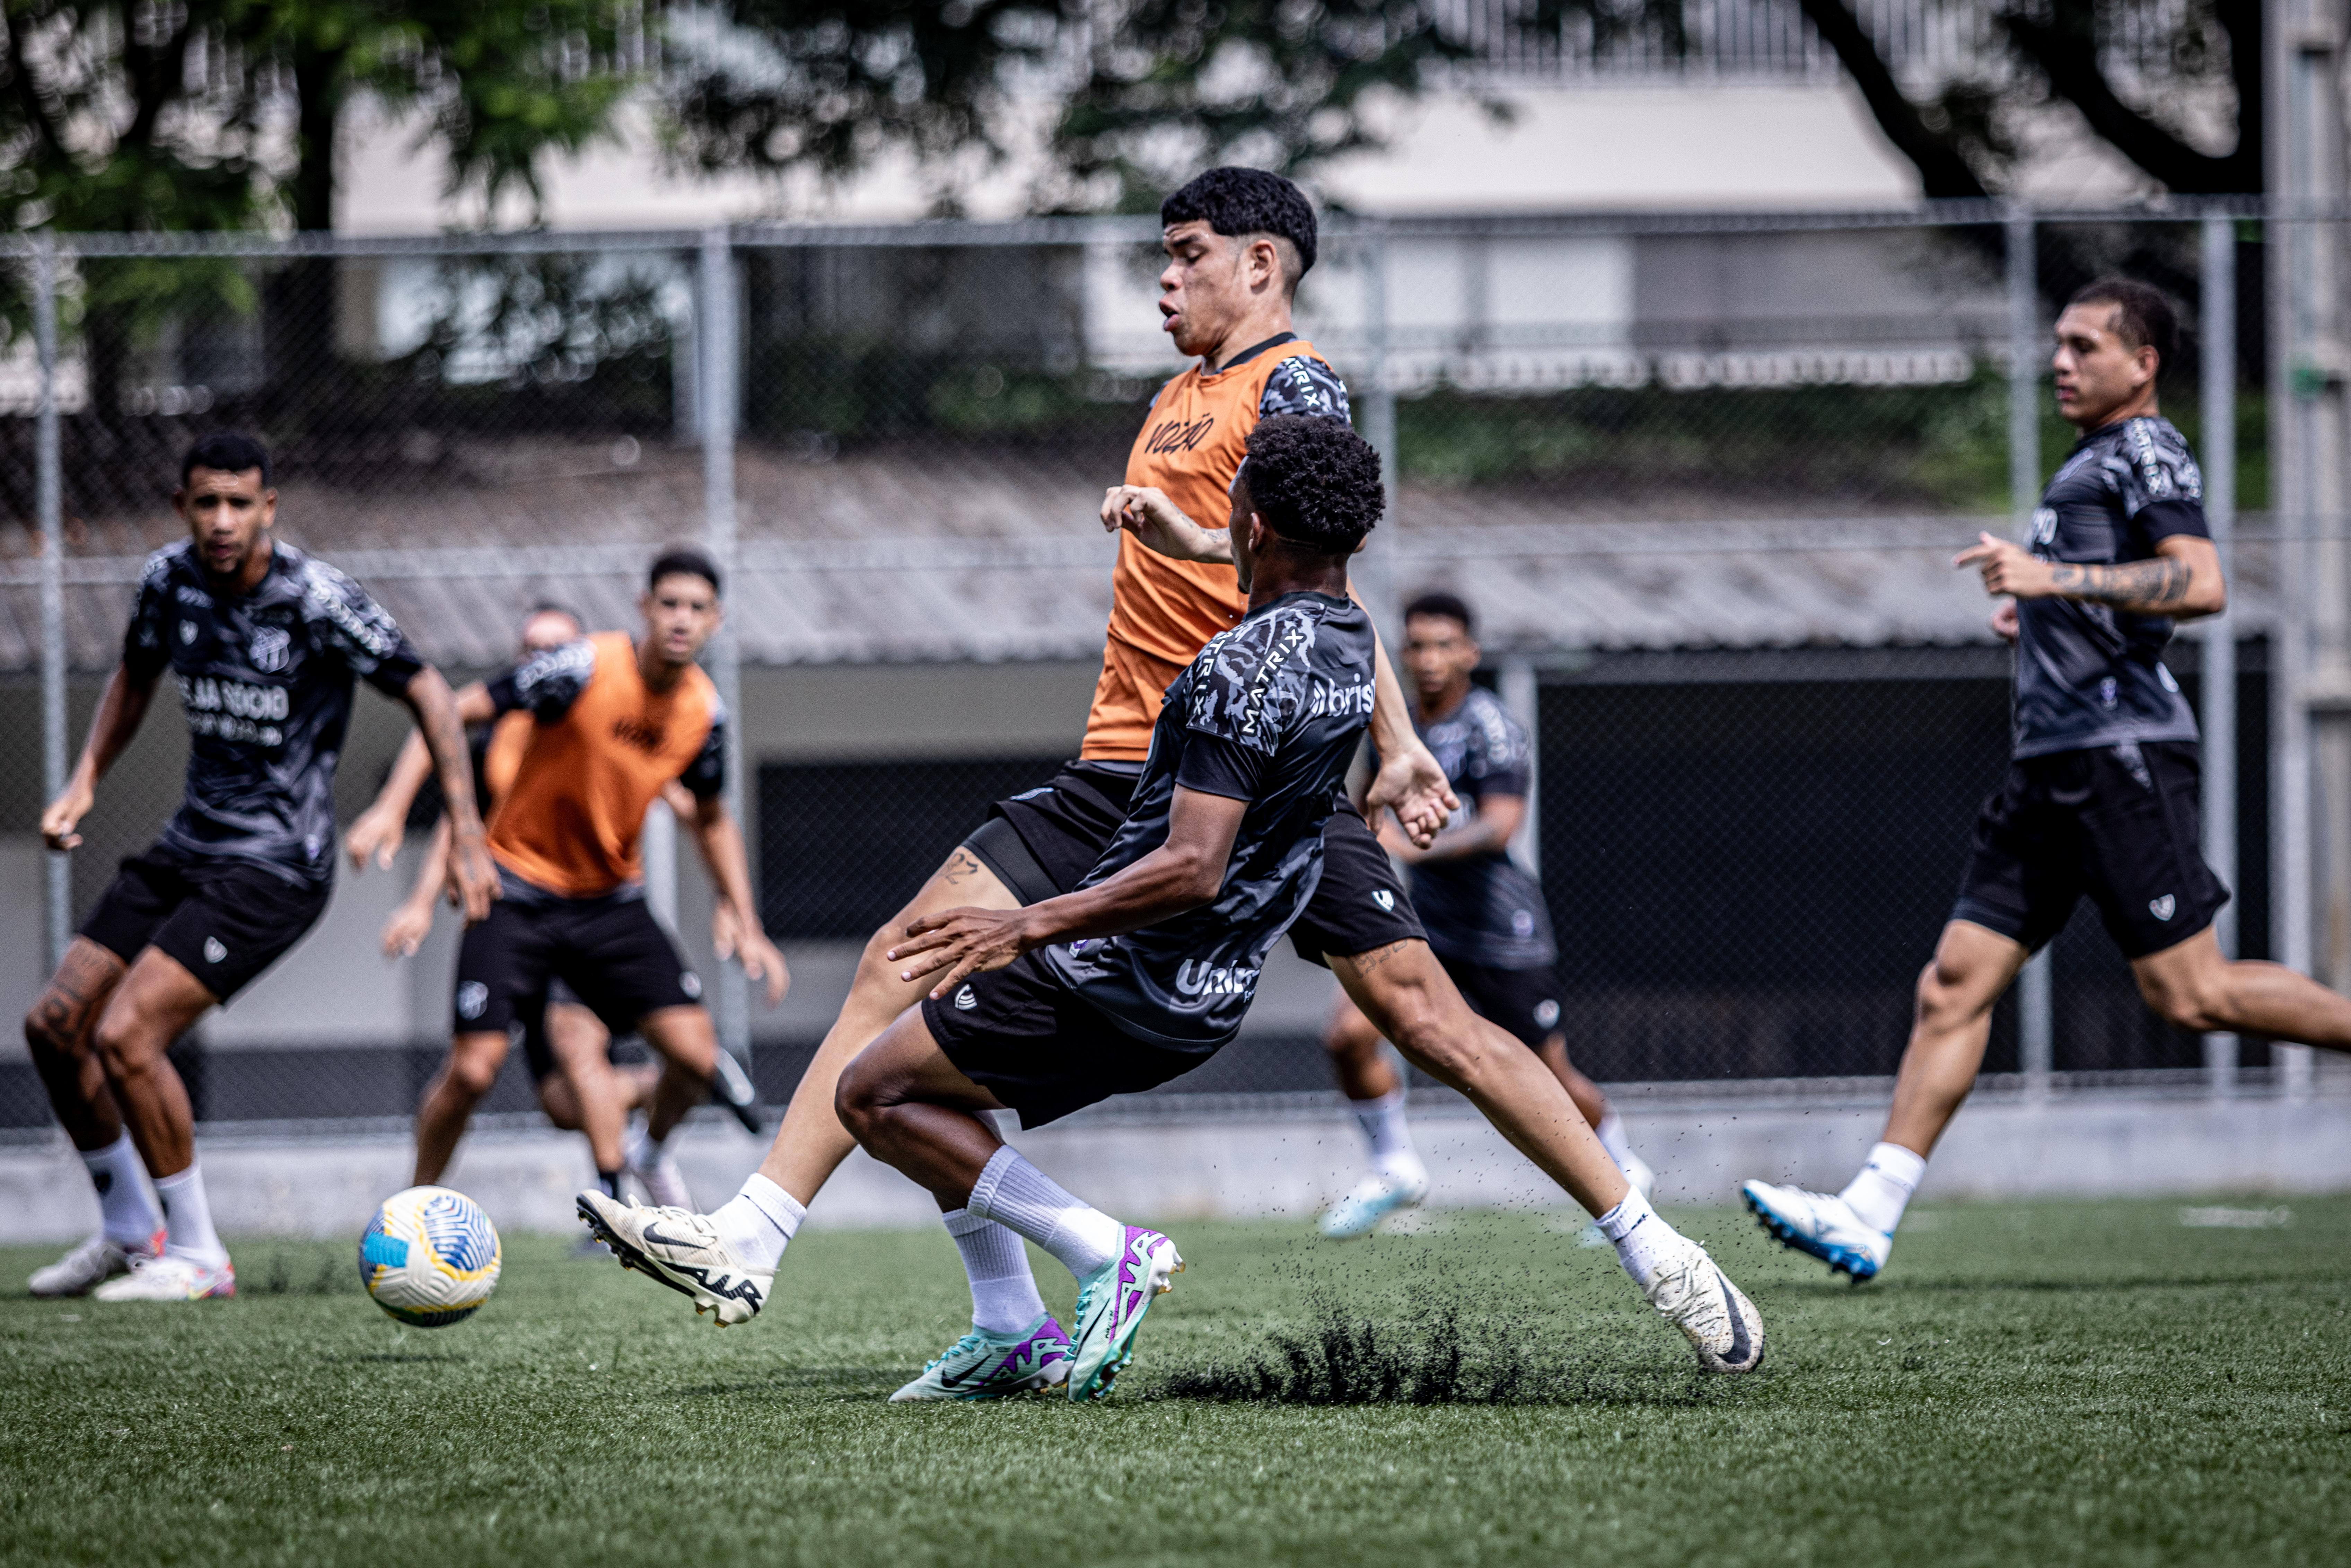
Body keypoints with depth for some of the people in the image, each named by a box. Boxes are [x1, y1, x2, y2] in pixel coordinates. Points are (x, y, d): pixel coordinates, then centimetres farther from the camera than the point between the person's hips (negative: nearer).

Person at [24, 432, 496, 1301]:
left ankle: (197, 1254, -4)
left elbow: (427, 692, -12)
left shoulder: (317, 599, -18)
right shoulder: (168, 579, 0)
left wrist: (466, 837, -17)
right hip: (188, 846, 7)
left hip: (274, 865, -7)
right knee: (54, 1024, 3)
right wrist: (84, 783, 8)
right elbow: (135, 676, 20)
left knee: (125, 1035, -19)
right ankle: (127, 1231, 22)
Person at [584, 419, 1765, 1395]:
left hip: (1125, 984, -9)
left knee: (874, 1092, 0)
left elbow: (1190, 870, -27)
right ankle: (1011, 1333, 17)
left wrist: (1030, 925, -23)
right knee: (925, 1082, 22)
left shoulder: (1244, 670, -23)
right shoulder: (1350, 644, 5)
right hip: (1207, 999, 9)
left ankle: (1104, 1255, -4)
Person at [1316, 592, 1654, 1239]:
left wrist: (1414, 847, -43)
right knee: (1348, 1033, -14)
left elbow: (1499, 826, -32)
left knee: (1549, 1078, 5)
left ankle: (1623, 1171, 33)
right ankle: (1395, 1168, 5)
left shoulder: (1489, 726, -18)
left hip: (1501, 930, -6)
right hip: (1423, 920, 6)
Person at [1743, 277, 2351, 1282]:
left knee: (2188, 994, -10)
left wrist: (2055, 578, -25)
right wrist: (2040, 617, 21)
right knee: (1957, 980, 1)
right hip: (2053, 758, 10)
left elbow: (2201, 585, -21)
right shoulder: (2092, 462, 23)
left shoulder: (2147, 452, -6)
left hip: (2121, 749, -10)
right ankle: (1870, 1216, -3)